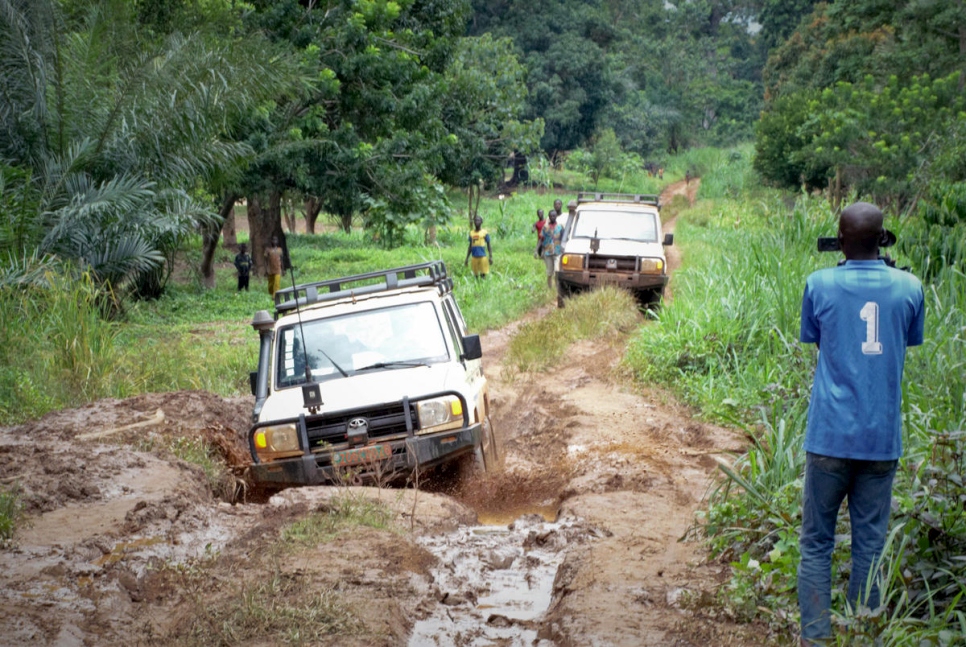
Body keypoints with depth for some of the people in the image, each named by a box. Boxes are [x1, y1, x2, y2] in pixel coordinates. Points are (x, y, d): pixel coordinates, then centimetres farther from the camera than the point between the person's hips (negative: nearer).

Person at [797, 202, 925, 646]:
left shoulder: (820, 284, -5)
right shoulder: (909, 287, 0)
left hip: (830, 436, -2)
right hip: (883, 439, 2)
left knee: (816, 542, 7)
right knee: (871, 543, 9)